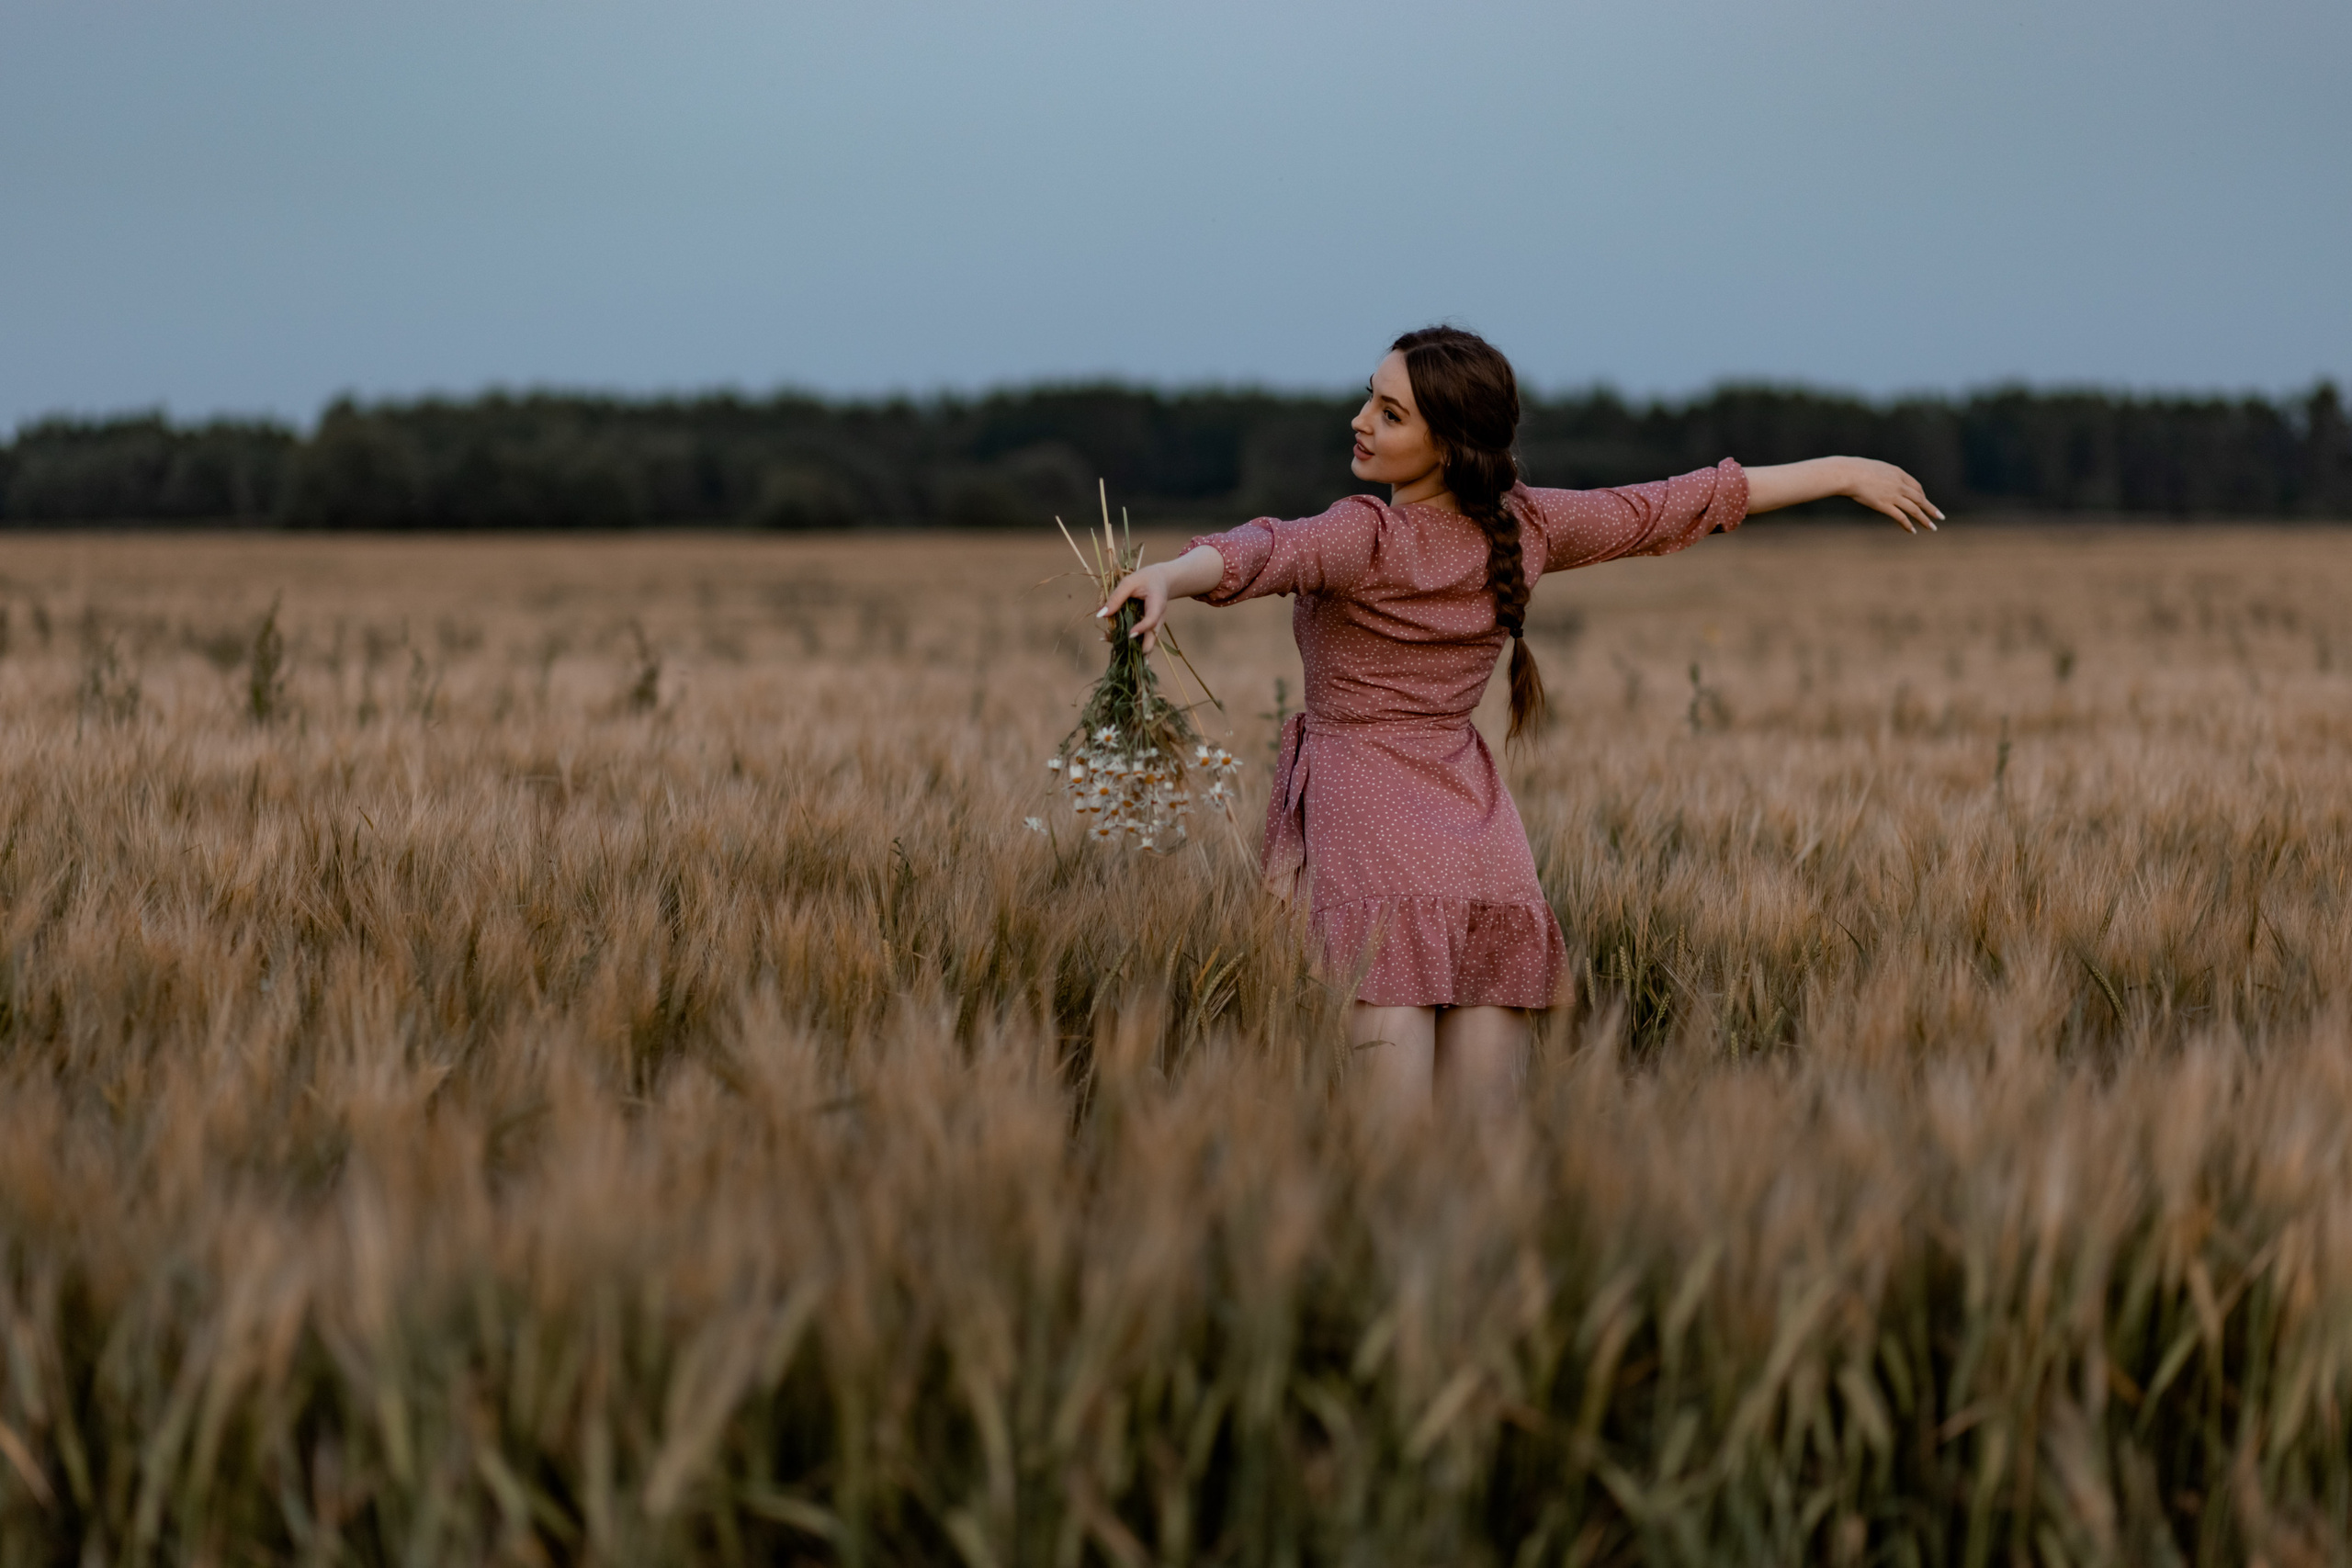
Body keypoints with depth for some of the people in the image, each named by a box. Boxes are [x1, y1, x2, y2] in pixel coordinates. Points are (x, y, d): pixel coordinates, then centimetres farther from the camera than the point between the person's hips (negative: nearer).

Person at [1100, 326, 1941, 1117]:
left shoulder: (1366, 538, -12)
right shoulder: (1525, 528, 5)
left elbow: (1265, 552, -32)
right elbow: (1681, 503, 16)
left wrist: (1167, 576, -51)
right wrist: (1846, 472, 27)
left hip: (1374, 850, -6)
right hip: (1485, 852, 6)